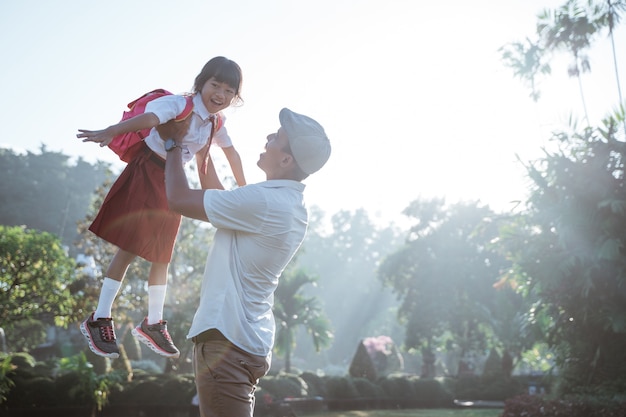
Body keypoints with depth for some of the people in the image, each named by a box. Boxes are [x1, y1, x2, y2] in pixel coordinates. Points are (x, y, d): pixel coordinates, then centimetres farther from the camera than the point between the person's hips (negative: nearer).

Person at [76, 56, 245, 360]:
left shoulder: (216, 126, 4)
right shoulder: (180, 105, -19)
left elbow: (231, 152, 22)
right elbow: (148, 118, -37)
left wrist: (243, 187, 31)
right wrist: (110, 133, -53)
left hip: (172, 184, 7)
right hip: (145, 175, -7)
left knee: (161, 256, 11)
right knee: (130, 249, -7)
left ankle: (153, 323, 21)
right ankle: (99, 319, 2)